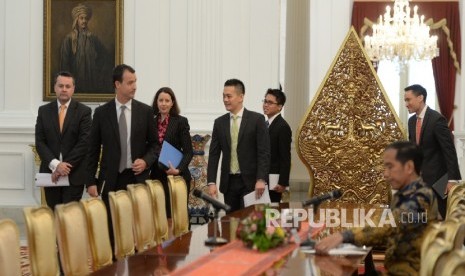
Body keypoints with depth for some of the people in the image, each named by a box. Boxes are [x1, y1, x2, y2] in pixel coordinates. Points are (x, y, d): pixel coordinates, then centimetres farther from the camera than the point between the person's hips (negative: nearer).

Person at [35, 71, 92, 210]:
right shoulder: (44, 111, 7)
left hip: (74, 174, -3)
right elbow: (40, 142, 2)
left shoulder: (83, 111, -1)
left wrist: (65, 166, -14)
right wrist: (55, 164, -12)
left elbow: (84, 142, -8)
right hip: (50, 172, 3)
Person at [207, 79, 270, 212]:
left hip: (250, 182, -4)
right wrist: (211, 182, -2)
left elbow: (264, 152, -6)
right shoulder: (219, 122, 9)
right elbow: (214, 154, 7)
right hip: (228, 182, 4)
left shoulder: (257, 119, -2)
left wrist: (261, 180, -15)